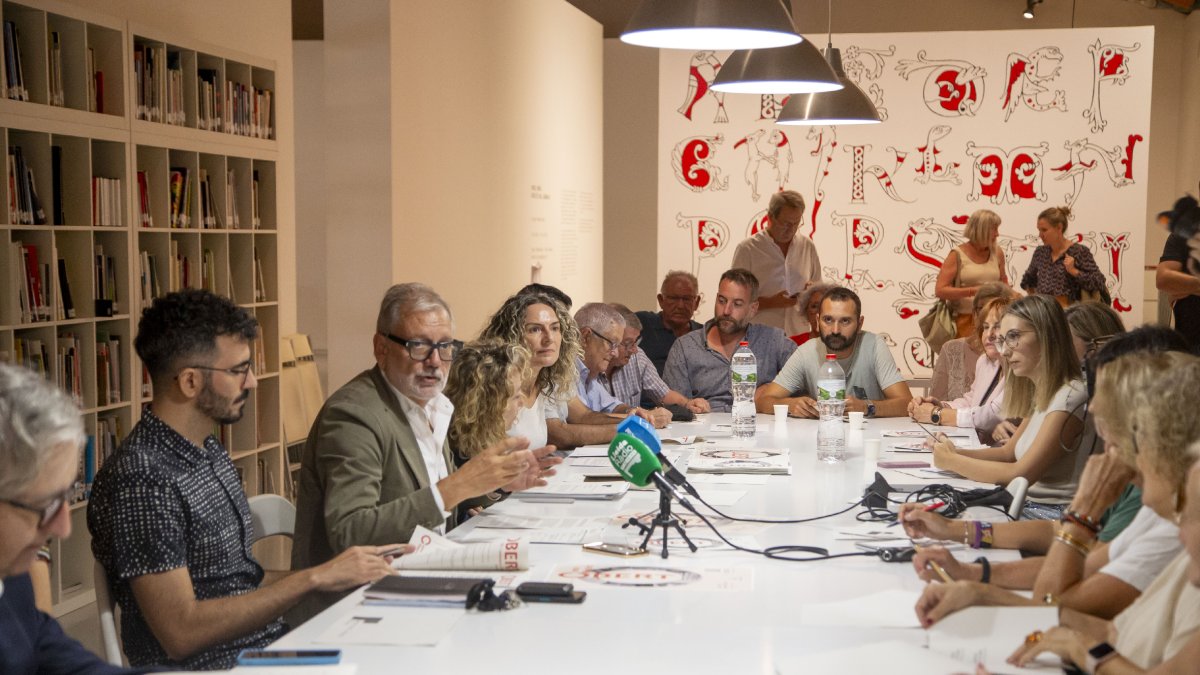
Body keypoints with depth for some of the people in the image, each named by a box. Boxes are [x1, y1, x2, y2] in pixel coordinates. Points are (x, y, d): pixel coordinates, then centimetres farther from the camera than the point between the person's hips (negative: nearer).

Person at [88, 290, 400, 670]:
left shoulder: (211, 453, 12)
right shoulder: (142, 480, -17)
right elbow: (181, 632, -21)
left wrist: (340, 575, 3)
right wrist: (314, 579, -18)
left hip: (267, 646, 8)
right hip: (211, 665, -8)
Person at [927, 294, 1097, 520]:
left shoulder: (1071, 397, -18)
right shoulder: (1040, 393, 12)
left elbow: (1021, 474, -19)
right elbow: (1008, 452, 16)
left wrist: (952, 461, -10)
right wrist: (957, 454, -3)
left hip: (1052, 515, -8)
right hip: (1027, 506, 8)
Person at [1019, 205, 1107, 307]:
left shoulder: (1080, 252, -2)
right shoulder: (1040, 252, 14)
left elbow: (1099, 284, -8)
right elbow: (1027, 280, 32)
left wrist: (1074, 271, -14)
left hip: (1067, 310, -4)